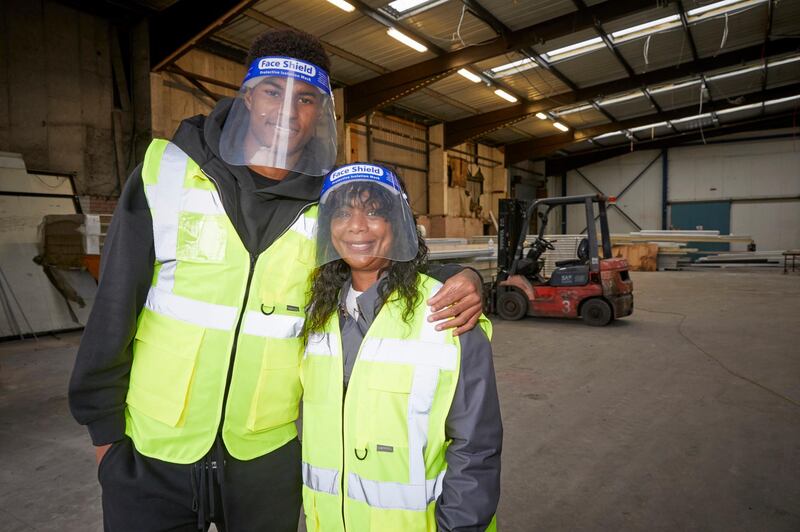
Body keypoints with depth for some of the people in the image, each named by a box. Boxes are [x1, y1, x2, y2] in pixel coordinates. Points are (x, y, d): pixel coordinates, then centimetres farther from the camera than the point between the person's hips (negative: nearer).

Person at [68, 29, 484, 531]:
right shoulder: (167, 169, -8)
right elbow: (116, 303, -3)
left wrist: (460, 281, -16)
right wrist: (103, 423, 1)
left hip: (267, 455, 1)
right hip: (149, 453, 0)